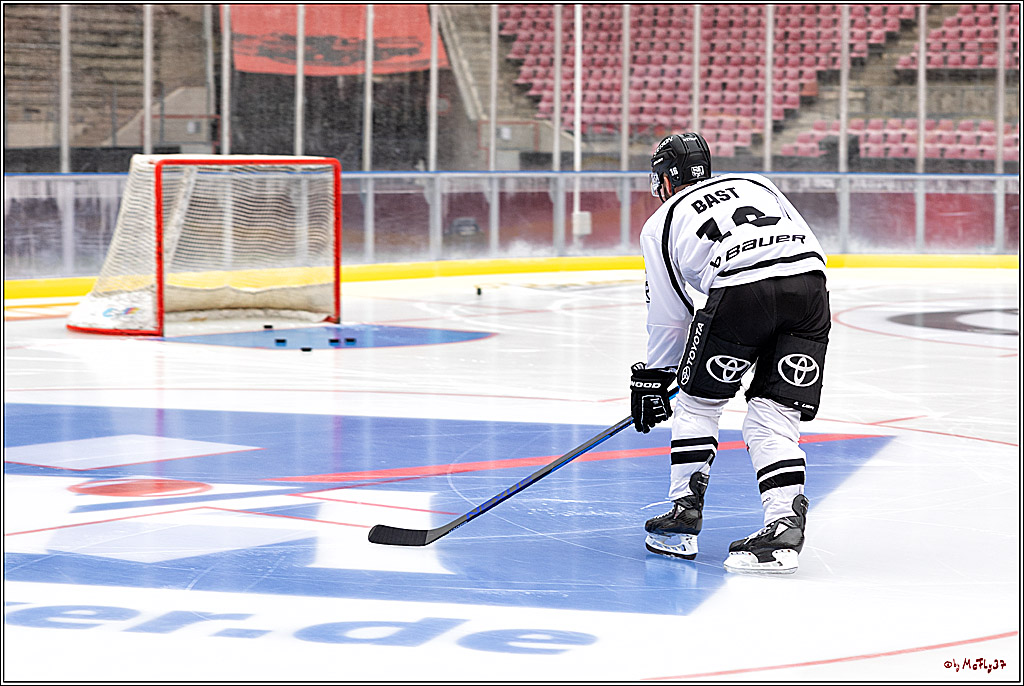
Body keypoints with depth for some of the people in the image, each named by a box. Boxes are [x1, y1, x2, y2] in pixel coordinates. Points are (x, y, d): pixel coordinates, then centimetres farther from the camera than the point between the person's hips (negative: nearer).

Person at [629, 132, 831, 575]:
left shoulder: (661, 224, 25)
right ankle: (784, 525, -8)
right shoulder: (756, 182, 34)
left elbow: (667, 318, 26)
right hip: (811, 283, 4)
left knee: (698, 401, 19)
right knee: (774, 415, 9)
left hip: (741, 290, -3)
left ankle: (684, 510, 19)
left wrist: (651, 380, 38)